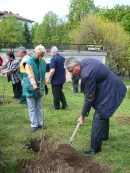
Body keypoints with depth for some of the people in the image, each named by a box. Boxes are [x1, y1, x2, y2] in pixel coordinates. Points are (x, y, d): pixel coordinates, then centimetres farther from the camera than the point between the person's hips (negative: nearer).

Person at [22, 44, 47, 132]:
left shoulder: (43, 62, 1)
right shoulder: (29, 62, -18)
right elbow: (31, 76, -29)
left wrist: (45, 85, 16)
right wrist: (35, 88, -38)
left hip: (39, 88, 5)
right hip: (30, 88, -5)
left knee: (39, 107, 14)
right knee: (32, 108, 4)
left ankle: (40, 123, 24)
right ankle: (34, 125, 13)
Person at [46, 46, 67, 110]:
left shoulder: (53, 59, -18)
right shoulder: (63, 58, 7)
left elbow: (52, 70, -25)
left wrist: (48, 78, -18)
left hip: (55, 80, -8)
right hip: (62, 79, 8)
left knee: (56, 94, 4)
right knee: (60, 92, 20)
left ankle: (56, 107, 13)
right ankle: (64, 105, 17)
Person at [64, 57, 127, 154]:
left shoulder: (87, 74, -31)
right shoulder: (85, 62, -2)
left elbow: (89, 97, -23)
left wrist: (82, 116, -12)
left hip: (111, 92, -11)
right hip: (111, 88, 11)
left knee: (98, 117, -11)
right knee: (103, 113, 25)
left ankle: (95, 147, -4)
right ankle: (104, 135, 45)